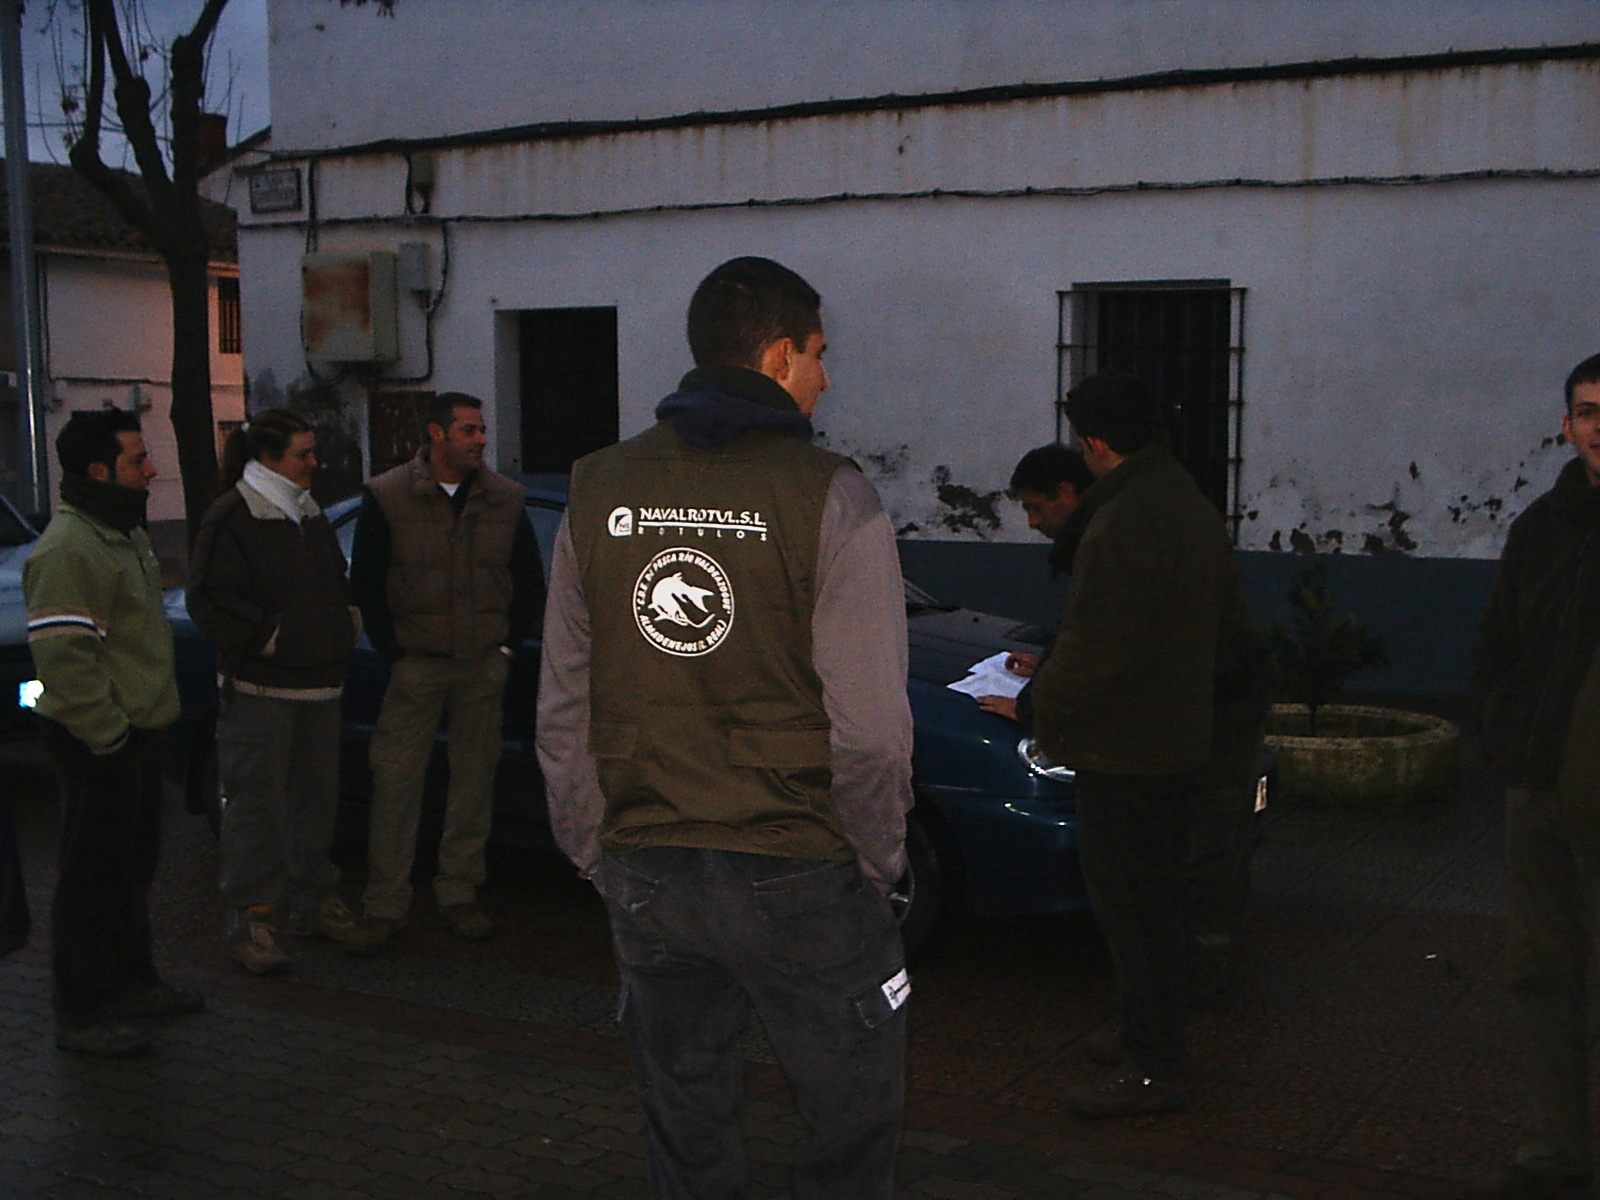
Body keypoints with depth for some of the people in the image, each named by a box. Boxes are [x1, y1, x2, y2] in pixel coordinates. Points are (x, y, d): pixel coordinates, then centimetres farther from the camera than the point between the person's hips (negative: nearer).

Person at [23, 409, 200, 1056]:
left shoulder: (126, 534, 14)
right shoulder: (68, 549, -20)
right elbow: (61, 656, -25)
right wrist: (106, 731, -22)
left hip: (137, 733, 10)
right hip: (98, 744, -10)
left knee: (133, 867, 21)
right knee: (94, 876, -1)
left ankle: (131, 980, 35)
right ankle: (81, 1013, 9)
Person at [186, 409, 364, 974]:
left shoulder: (309, 513, 16)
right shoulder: (232, 518, -10)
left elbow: (334, 585, 28)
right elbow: (208, 599, -15)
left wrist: (347, 623, 12)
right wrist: (269, 635, -17)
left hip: (318, 684, 8)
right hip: (258, 690, -8)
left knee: (315, 797, 14)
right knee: (257, 804, -5)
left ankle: (311, 903, 27)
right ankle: (251, 919, 2)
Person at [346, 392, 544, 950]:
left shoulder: (505, 500, 6)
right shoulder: (387, 497, -2)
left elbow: (530, 583, 12)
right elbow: (365, 584, 0)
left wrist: (508, 645, 5)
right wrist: (395, 652, -4)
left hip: (484, 668, 3)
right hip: (416, 667, -2)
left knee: (475, 780, 7)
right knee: (395, 781, -3)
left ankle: (459, 895, 19)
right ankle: (385, 906, 5)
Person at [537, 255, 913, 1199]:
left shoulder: (601, 493, 3)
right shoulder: (830, 499, -11)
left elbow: (564, 713, 6)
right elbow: (870, 726, -14)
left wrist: (596, 853, 15)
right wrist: (878, 861, 1)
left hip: (644, 874, 5)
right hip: (796, 875, -5)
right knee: (855, 1123, 11)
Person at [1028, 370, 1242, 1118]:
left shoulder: (1124, 524, -22)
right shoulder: (1197, 510, 11)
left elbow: (1094, 649, -24)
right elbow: (1228, 621, 20)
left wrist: (1046, 709, -10)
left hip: (1120, 749, -10)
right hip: (1180, 739, 10)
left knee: (1130, 909, -2)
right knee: (1157, 902, 19)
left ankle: (1151, 1070, 5)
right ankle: (1160, 1040, 31)